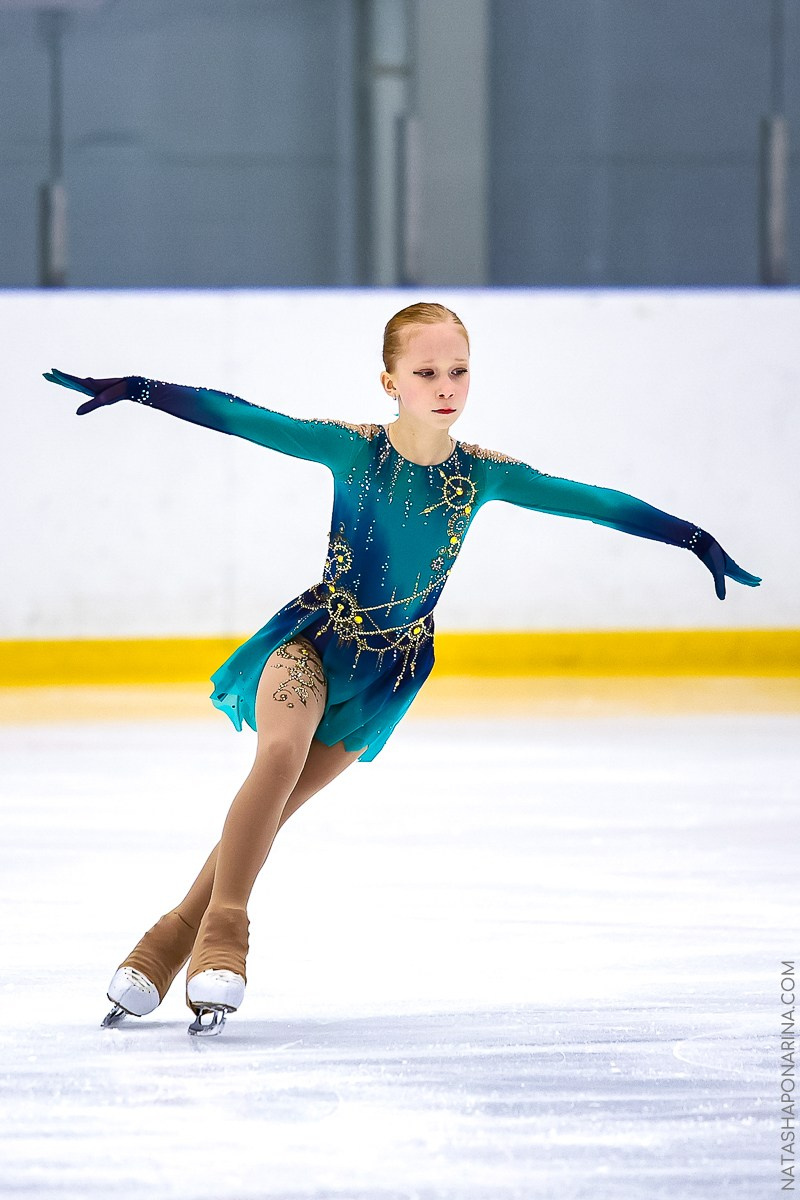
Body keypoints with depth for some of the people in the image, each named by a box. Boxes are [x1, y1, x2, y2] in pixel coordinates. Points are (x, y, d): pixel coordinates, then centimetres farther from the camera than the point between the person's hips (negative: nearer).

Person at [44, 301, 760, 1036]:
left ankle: (170, 945, 6)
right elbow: (242, 419, -16)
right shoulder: (352, 449, -12)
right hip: (315, 636, -2)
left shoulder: (481, 475, -6)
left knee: (273, 810, -2)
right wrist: (138, 391, -24)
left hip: (393, 667, 2)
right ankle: (222, 935, -27)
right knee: (283, 750, -30)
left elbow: (590, 502, -5)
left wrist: (697, 541, -7)